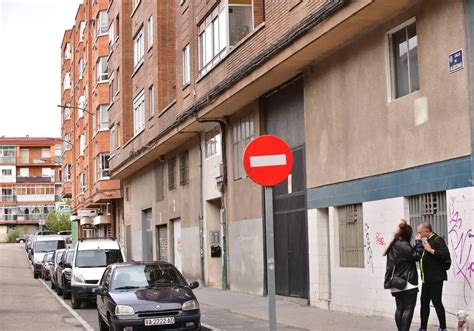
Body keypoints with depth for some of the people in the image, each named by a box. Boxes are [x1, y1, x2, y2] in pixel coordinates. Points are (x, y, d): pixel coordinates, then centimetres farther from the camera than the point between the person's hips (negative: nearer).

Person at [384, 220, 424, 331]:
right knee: (408, 309, -8)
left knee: (400, 308, 11)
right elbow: (416, 256, -12)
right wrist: (418, 242, -6)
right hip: (407, 283, -9)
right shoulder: (404, 245, -14)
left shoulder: (393, 246, 15)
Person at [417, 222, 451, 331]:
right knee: (424, 302, 11)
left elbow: (446, 254, -25)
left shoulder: (437, 240, -12)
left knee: (436, 302, -5)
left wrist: (431, 250, -23)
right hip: (426, 278, 9)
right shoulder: (425, 241, 15)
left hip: (436, 277, -9)